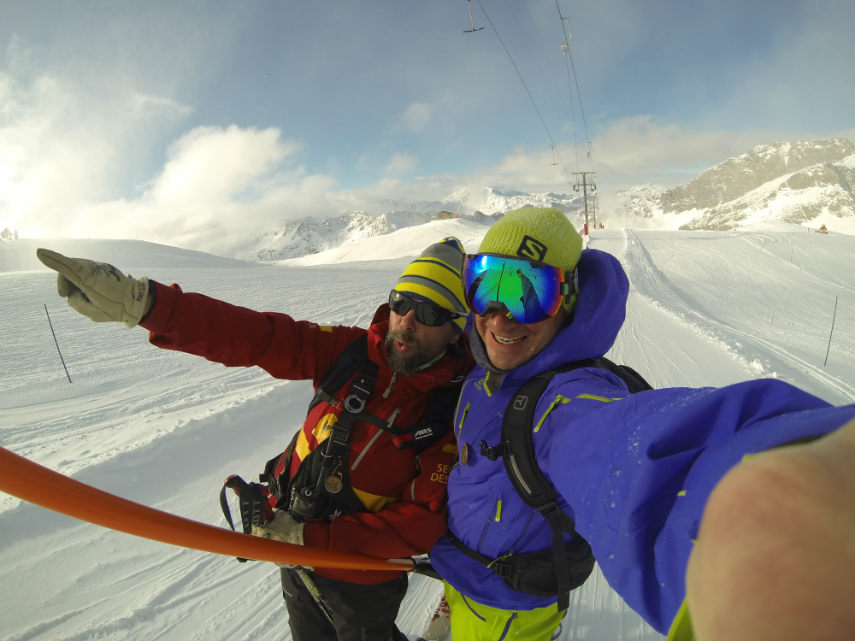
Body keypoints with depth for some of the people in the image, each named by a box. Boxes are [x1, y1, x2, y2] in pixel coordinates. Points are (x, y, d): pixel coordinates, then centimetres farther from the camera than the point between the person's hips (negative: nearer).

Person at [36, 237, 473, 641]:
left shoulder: (456, 412, -24)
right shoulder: (353, 351, -15)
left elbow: (423, 523, -24)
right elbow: (253, 335, -23)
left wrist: (311, 537, -26)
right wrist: (138, 300, -35)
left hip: (360, 582, -4)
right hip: (295, 557, 4)